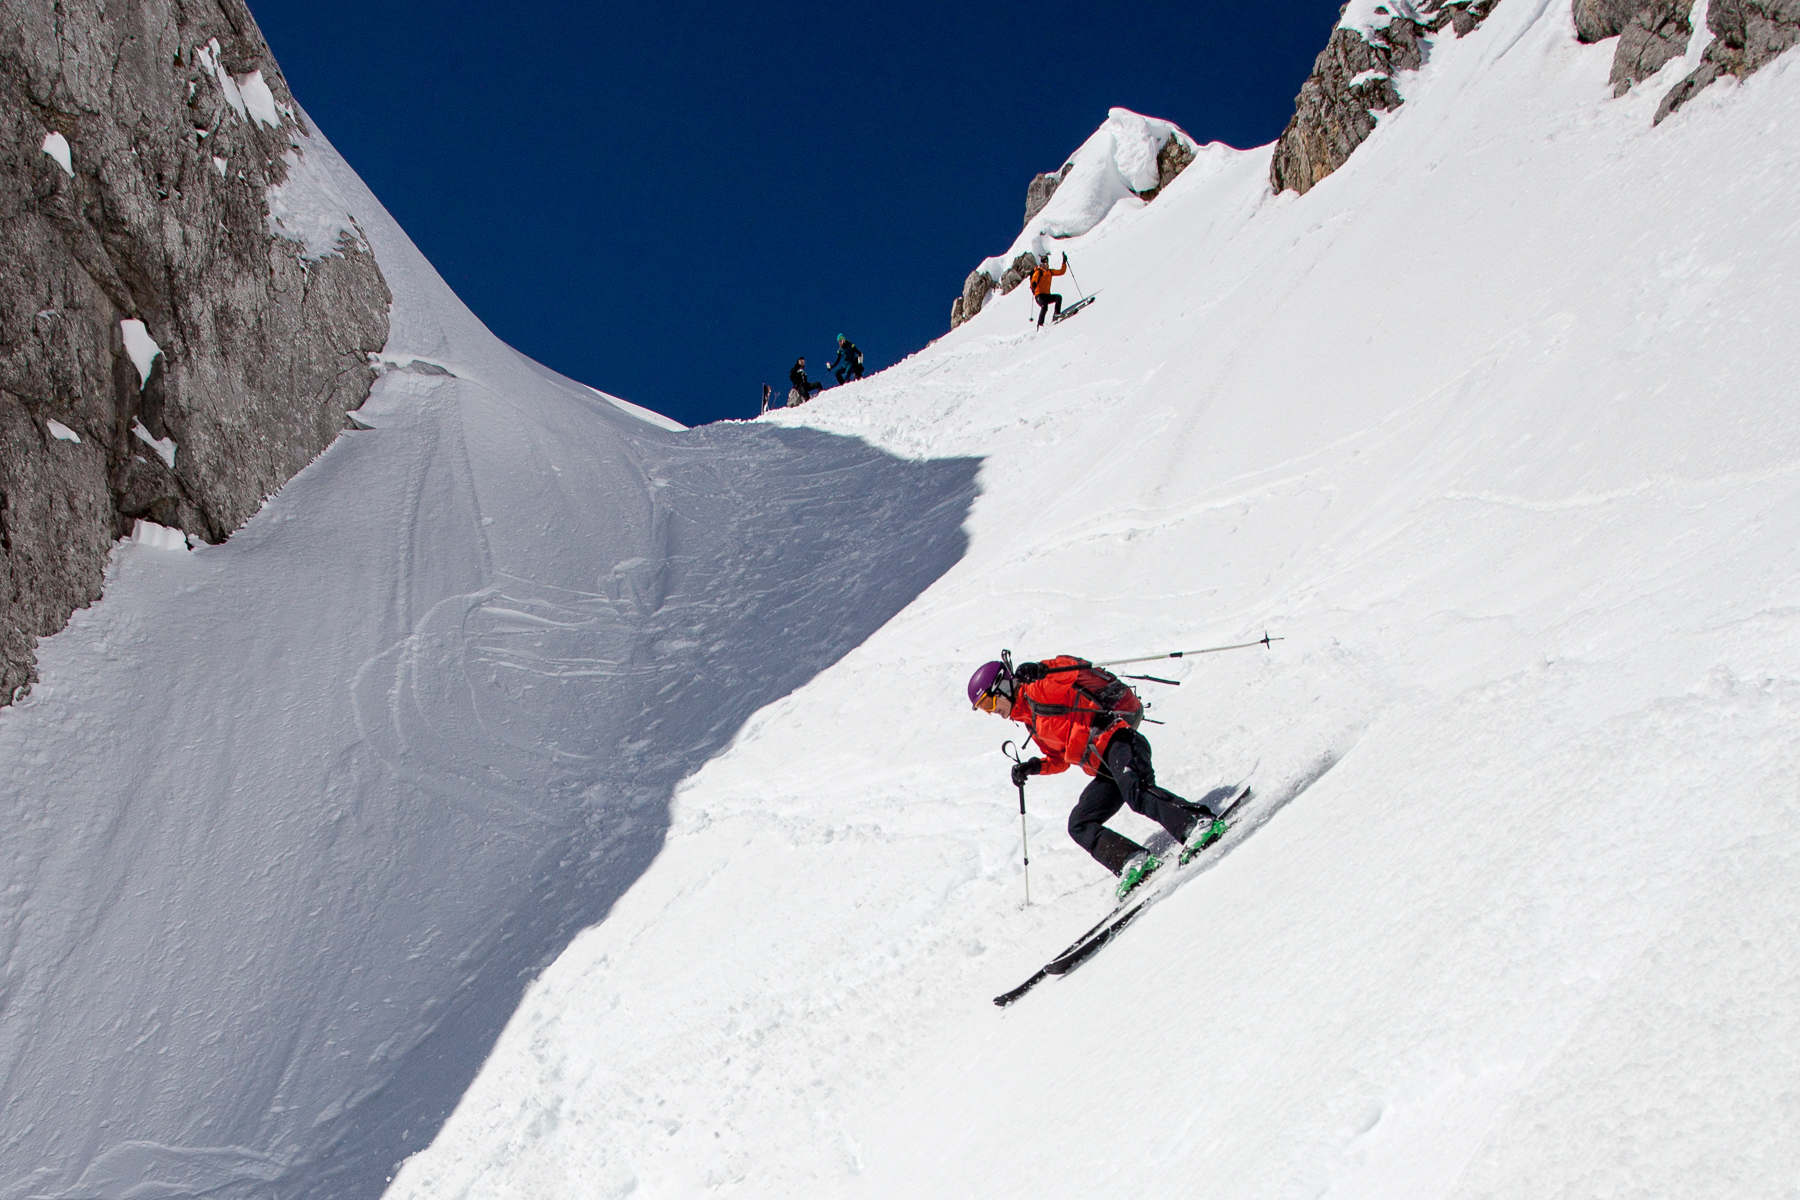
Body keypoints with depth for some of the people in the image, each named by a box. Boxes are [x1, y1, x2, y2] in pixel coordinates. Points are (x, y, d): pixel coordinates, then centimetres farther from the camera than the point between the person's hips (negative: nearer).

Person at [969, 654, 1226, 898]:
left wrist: (1042, 671, -30)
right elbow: (1060, 759, 30)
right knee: (1079, 826, -3)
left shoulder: (1035, 691, 0)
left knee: (1136, 793, -34)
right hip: (1106, 771, 10)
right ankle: (1135, 862, -17)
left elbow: (1070, 669, -16)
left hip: (1117, 741, -10)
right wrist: (1033, 767, 14)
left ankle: (1200, 822, -39)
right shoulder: (1031, 721, 25)